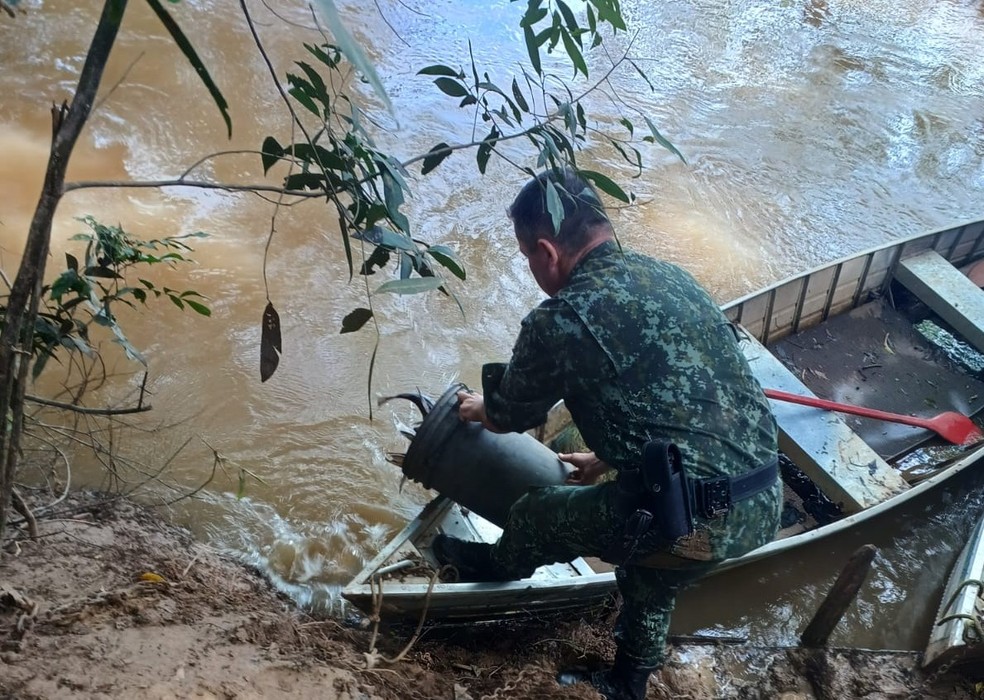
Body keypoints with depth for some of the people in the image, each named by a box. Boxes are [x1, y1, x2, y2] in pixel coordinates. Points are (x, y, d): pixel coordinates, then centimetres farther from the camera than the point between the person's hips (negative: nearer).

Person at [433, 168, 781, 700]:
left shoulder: (559, 322, -12)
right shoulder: (671, 278, 11)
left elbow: (510, 416, 7)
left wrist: (478, 408, 31)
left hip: (695, 523, -7)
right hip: (764, 505, 7)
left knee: (535, 514, 19)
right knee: (648, 585, 35)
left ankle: (491, 566, 50)